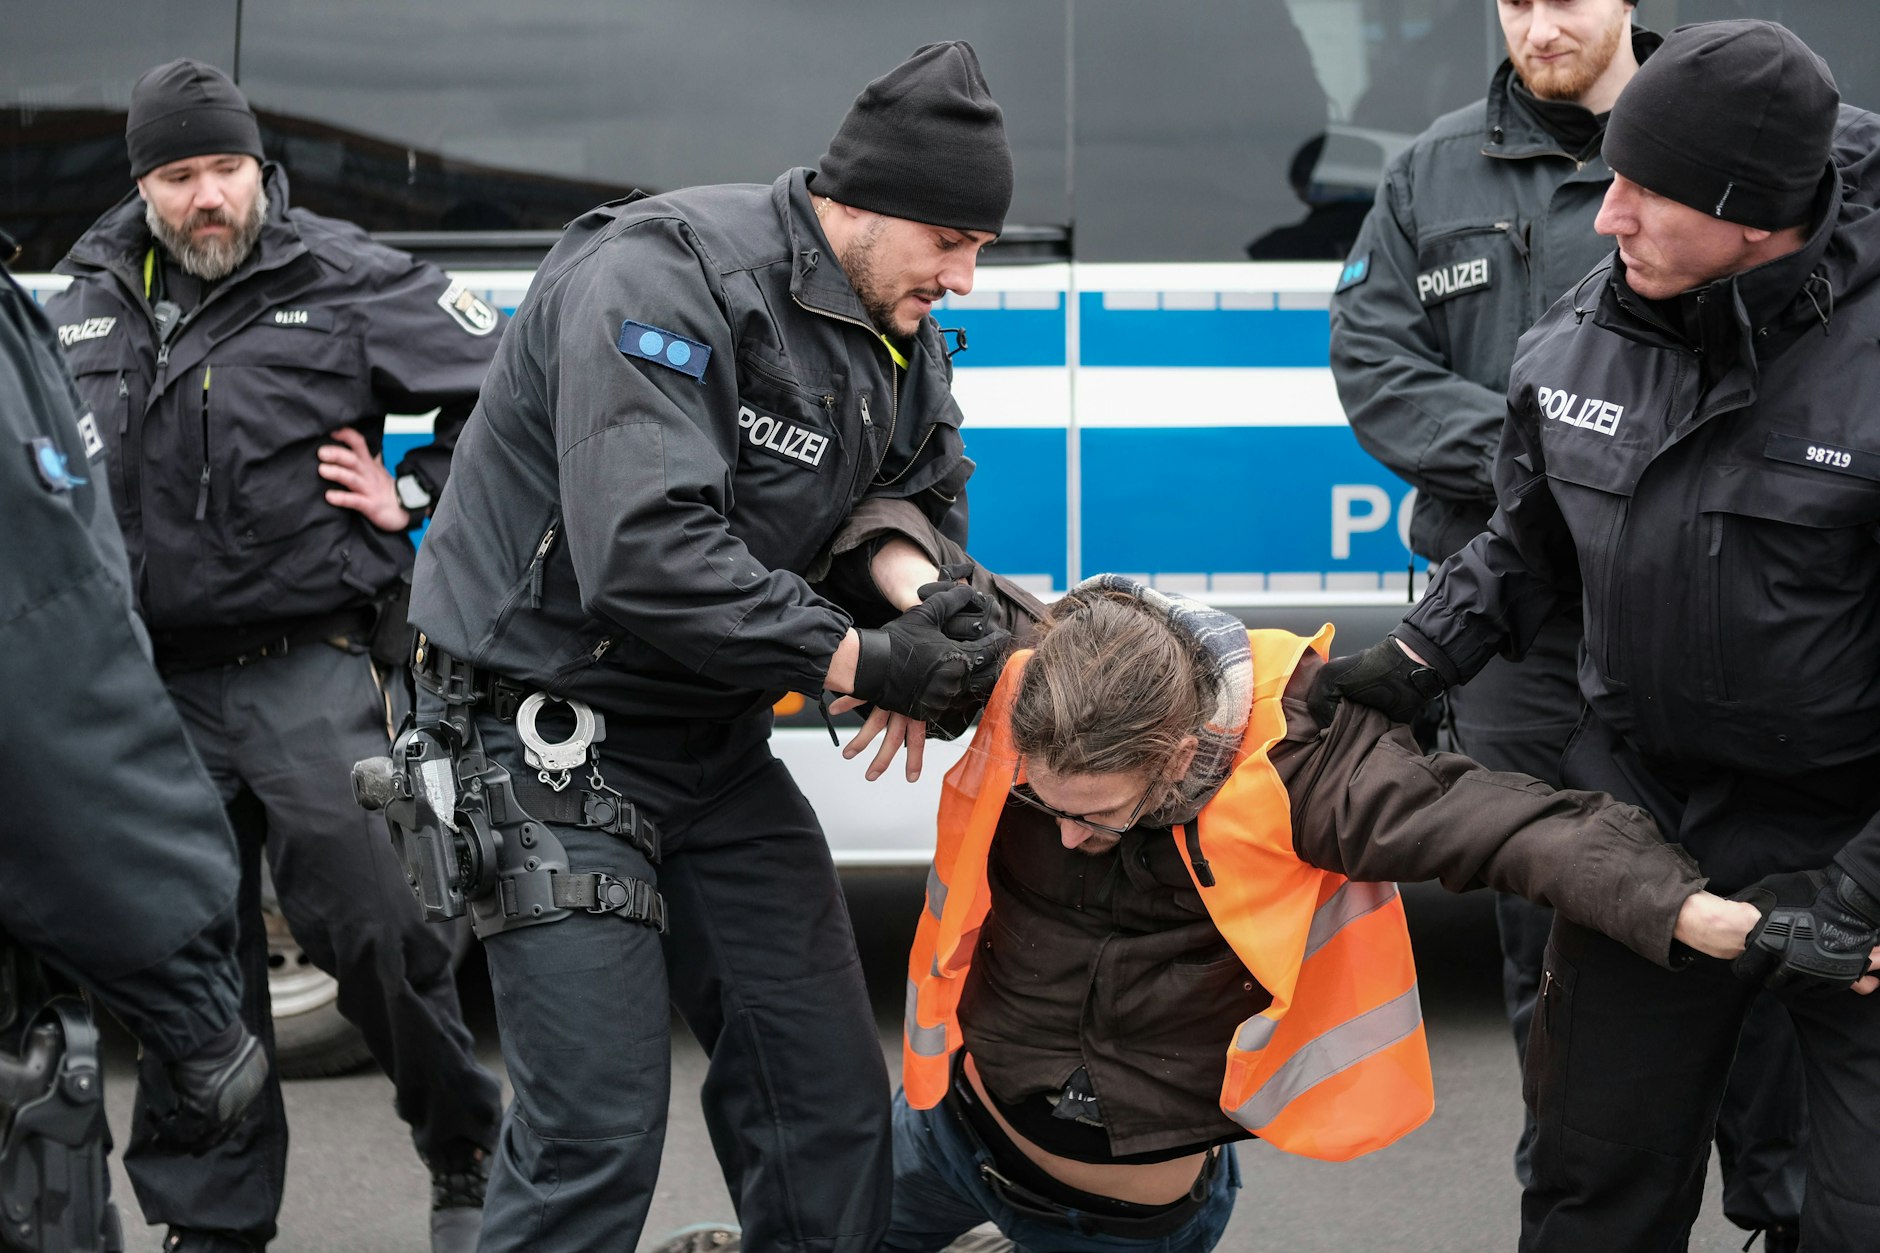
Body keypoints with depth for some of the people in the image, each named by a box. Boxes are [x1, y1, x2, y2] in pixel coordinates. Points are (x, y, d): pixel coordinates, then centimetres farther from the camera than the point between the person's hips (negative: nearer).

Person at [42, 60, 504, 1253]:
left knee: (374, 925, -7)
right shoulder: (87, 305, 11)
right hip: (156, 685, 4)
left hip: (312, 673, -4)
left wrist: (415, 497, -3)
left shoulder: (348, 283, -3)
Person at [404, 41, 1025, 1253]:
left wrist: (912, 583, -13)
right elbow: (645, 554, -31)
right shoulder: (663, 276, -22)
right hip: (549, 731, -8)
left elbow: (914, 483, 13)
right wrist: (865, 661, -25)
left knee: (830, 1099, 6)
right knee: (599, 1129, -12)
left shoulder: (893, 327, 4)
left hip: (715, 742, 8)